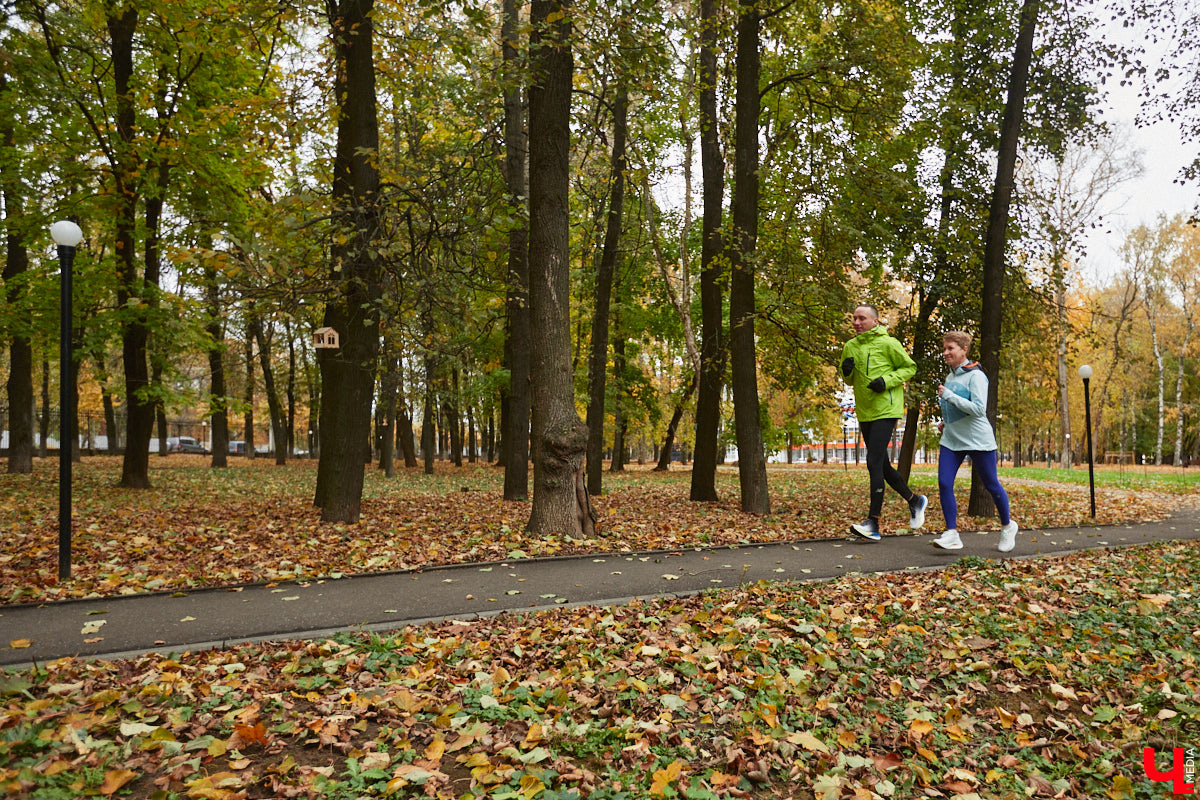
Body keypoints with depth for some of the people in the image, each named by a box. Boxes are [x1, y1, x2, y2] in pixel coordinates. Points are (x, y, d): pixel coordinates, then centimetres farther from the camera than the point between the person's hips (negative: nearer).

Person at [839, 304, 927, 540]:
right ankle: (915, 500, 34)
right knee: (882, 465, 13)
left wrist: (887, 381, -16)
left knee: (874, 463, -13)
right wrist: (846, 371, -4)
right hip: (865, 414, 7)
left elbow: (910, 367, -1)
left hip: (886, 411, -7)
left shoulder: (888, 343, -7)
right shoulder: (849, 347, 11)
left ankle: (873, 522, -10)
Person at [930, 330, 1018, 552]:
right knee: (944, 483, -9)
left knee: (991, 485, 7)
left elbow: (978, 409, -22)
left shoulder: (975, 376, -12)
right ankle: (952, 534, -5)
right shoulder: (950, 376, 12)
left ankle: (1007, 527, 30)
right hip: (951, 440, 7)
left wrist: (948, 396, -24)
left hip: (978, 440, -6)